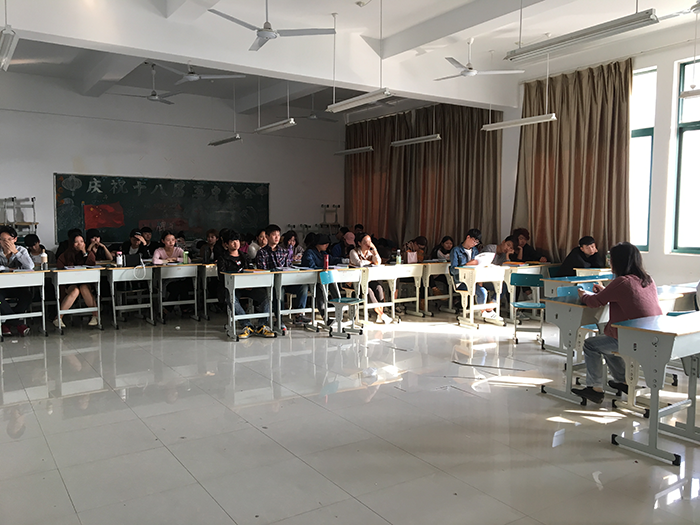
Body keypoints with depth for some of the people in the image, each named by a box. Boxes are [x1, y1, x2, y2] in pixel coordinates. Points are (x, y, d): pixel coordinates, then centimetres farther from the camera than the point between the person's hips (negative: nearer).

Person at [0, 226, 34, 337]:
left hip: (18, 286, 1)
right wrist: (9, 268, -18)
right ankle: (17, 324, -18)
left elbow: (30, 266, -18)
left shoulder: (21, 250, 0)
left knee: (27, 296, -30)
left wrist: (15, 252, -18)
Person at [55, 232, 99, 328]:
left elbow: (91, 266, -8)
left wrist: (85, 253, -14)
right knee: (75, 291, -34)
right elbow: (59, 266, -5)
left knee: (84, 288, -34)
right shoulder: (66, 254, 2)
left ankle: (95, 315, -31)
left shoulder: (89, 253, 8)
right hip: (70, 283, -1)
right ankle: (58, 318, -30)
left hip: (85, 282, 1)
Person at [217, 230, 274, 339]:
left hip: (247, 287, 3)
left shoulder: (245, 257, 24)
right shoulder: (222, 259, 10)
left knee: (264, 295, -26)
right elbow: (223, 279, -2)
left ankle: (262, 326, -24)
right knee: (232, 299, -39)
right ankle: (248, 326, -35)